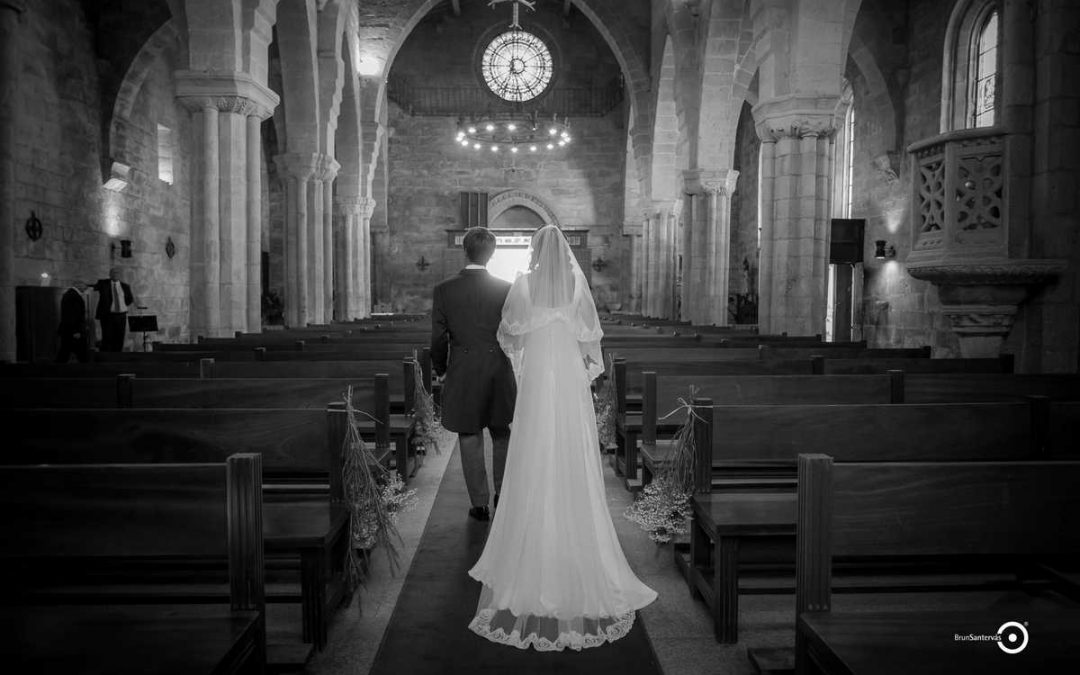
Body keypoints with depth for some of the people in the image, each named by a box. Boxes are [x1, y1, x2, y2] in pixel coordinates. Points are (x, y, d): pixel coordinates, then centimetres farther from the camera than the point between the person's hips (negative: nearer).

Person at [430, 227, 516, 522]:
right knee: (501, 434, 19)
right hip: (499, 372, 1)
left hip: (463, 375, -1)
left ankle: (480, 504, 15)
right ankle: (502, 494, 24)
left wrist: (440, 370, 11)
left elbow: (438, 337, -4)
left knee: (470, 439, 9)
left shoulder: (444, 290, -6)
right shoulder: (506, 289, -6)